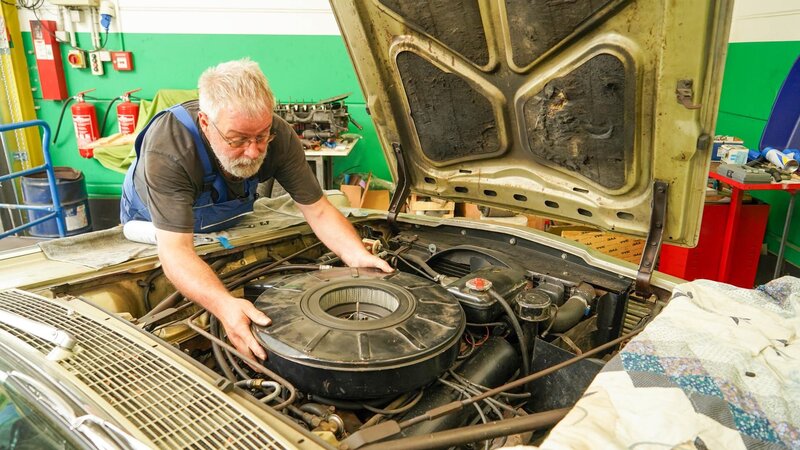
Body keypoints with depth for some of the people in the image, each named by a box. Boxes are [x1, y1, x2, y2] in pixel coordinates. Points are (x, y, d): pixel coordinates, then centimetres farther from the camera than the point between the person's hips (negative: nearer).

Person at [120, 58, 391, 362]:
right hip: (150, 223, -2)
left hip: (226, 221, 3)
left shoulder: (279, 137, -31)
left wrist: (358, 256, -43)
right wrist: (223, 304, -66)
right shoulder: (167, 149, -43)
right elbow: (175, 249, -48)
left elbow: (318, 210, -26)